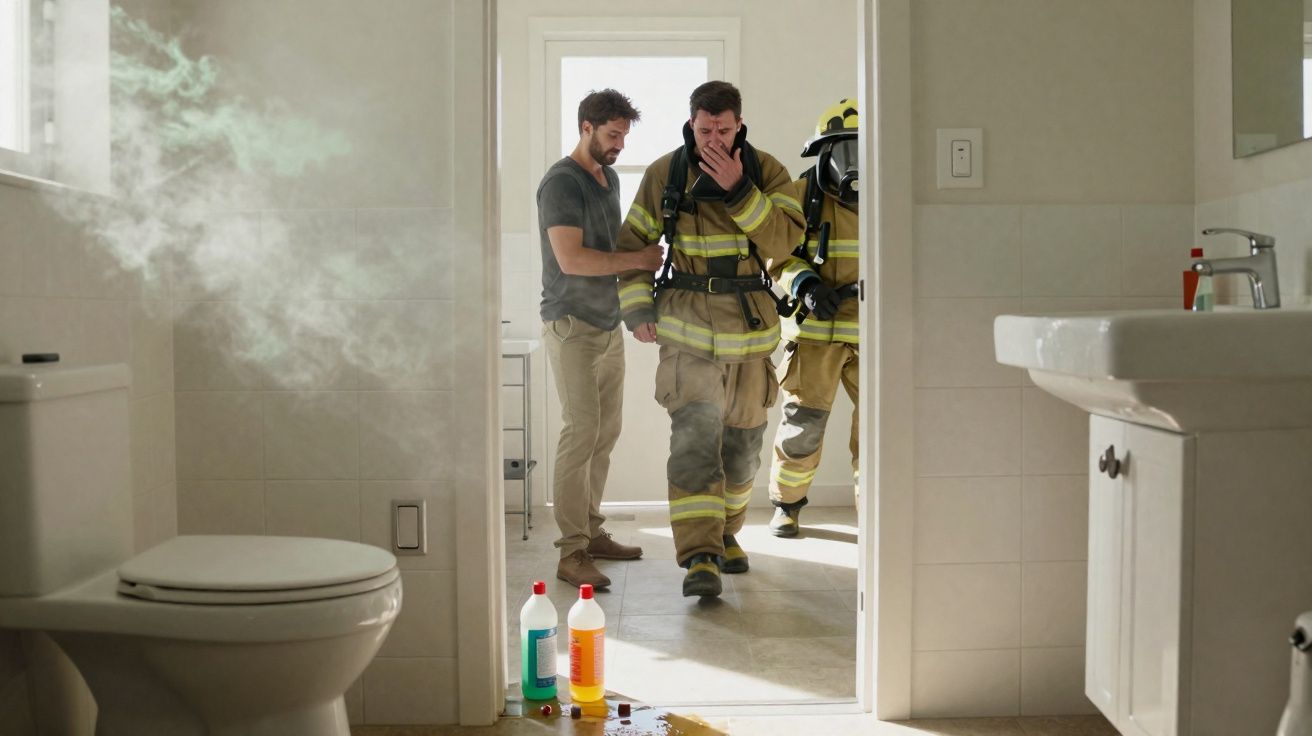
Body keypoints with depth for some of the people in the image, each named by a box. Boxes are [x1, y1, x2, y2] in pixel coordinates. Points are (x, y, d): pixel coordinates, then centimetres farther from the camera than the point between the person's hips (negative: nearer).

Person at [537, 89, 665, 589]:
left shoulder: (609, 177, 16)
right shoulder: (562, 182, -12)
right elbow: (571, 258, -22)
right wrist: (639, 259, -17)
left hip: (609, 324, 9)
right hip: (572, 325, -9)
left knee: (605, 433, 10)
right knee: (581, 431, -12)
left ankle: (592, 533, 20)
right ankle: (571, 553, -8)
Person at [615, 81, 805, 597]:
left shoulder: (766, 172, 0)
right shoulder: (664, 174, 0)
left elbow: (785, 240, -14)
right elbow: (633, 243, 8)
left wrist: (740, 191, -23)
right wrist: (636, 307, -2)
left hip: (751, 325, 2)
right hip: (687, 325, -2)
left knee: (743, 439, 12)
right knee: (695, 434, -16)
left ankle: (724, 533, 33)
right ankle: (699, 556, -17)